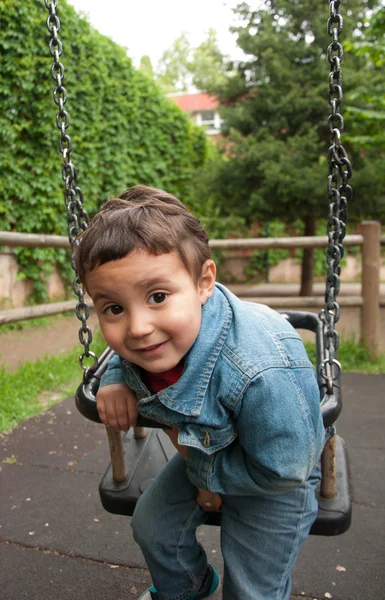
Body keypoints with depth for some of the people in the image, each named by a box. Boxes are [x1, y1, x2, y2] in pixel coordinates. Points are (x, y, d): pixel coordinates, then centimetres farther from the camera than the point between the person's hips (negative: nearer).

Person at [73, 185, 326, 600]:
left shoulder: (263, 373, -46)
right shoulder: (136, 340, -25)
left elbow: (281, 471, -32)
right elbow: (123, 356, 3)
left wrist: (210, 475, -19)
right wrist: (115, 380, -20)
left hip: (272, 483, -5)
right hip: (202, 455, 6)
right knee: (152, 526, 19)